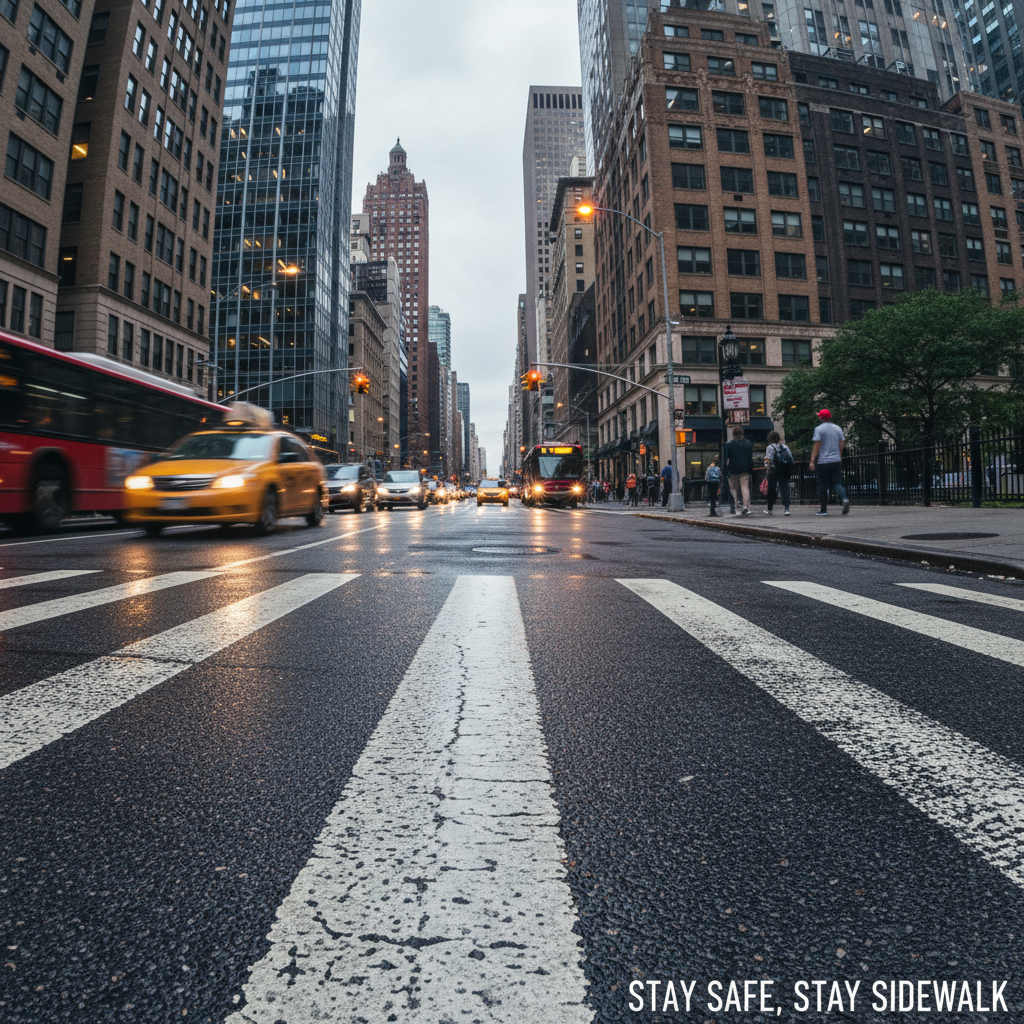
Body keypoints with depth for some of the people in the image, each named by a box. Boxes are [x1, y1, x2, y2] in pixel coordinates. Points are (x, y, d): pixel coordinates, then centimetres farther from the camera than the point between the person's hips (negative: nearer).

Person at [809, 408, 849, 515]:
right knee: (836, 483, 7)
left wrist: (812, 461, -15)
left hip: (823, 462, -5)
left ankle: (823, 509, 10)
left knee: (823, 486, 4)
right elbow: (841, 445, 12)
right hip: (836, 461, 5)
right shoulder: (838, 428, 11)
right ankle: (844, 499, -20)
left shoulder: (819, 429, -7)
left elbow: (817, 446, -13)